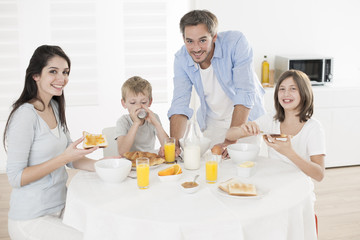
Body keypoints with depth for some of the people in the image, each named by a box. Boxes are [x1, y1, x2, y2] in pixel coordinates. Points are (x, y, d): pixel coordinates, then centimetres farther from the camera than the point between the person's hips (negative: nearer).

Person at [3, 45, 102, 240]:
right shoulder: (26, 115, -17)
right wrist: (63, 158, -24)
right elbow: (15, 177, -18)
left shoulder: (54, 107, 7)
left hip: (59, 208, 7)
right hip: (31, 220, -7)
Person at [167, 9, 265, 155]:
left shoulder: (235, 42, -24)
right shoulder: (181, 59, -13)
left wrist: (230, 141, -34)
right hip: (213, 124, 2)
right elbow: (180, 104, -14)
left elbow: (245, 94, -28)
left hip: (247, 119, -2)